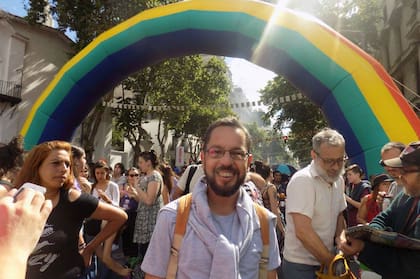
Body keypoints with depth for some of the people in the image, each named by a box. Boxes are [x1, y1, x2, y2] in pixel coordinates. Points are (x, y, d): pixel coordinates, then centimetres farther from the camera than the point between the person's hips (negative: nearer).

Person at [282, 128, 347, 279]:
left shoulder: (338, 180, 2)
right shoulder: (302, 180, -23)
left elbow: (339, 217, 12)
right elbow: (303, 232, -27)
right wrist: (334, 263, -18)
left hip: (326, 261, 7)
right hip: (301, 265, -7)